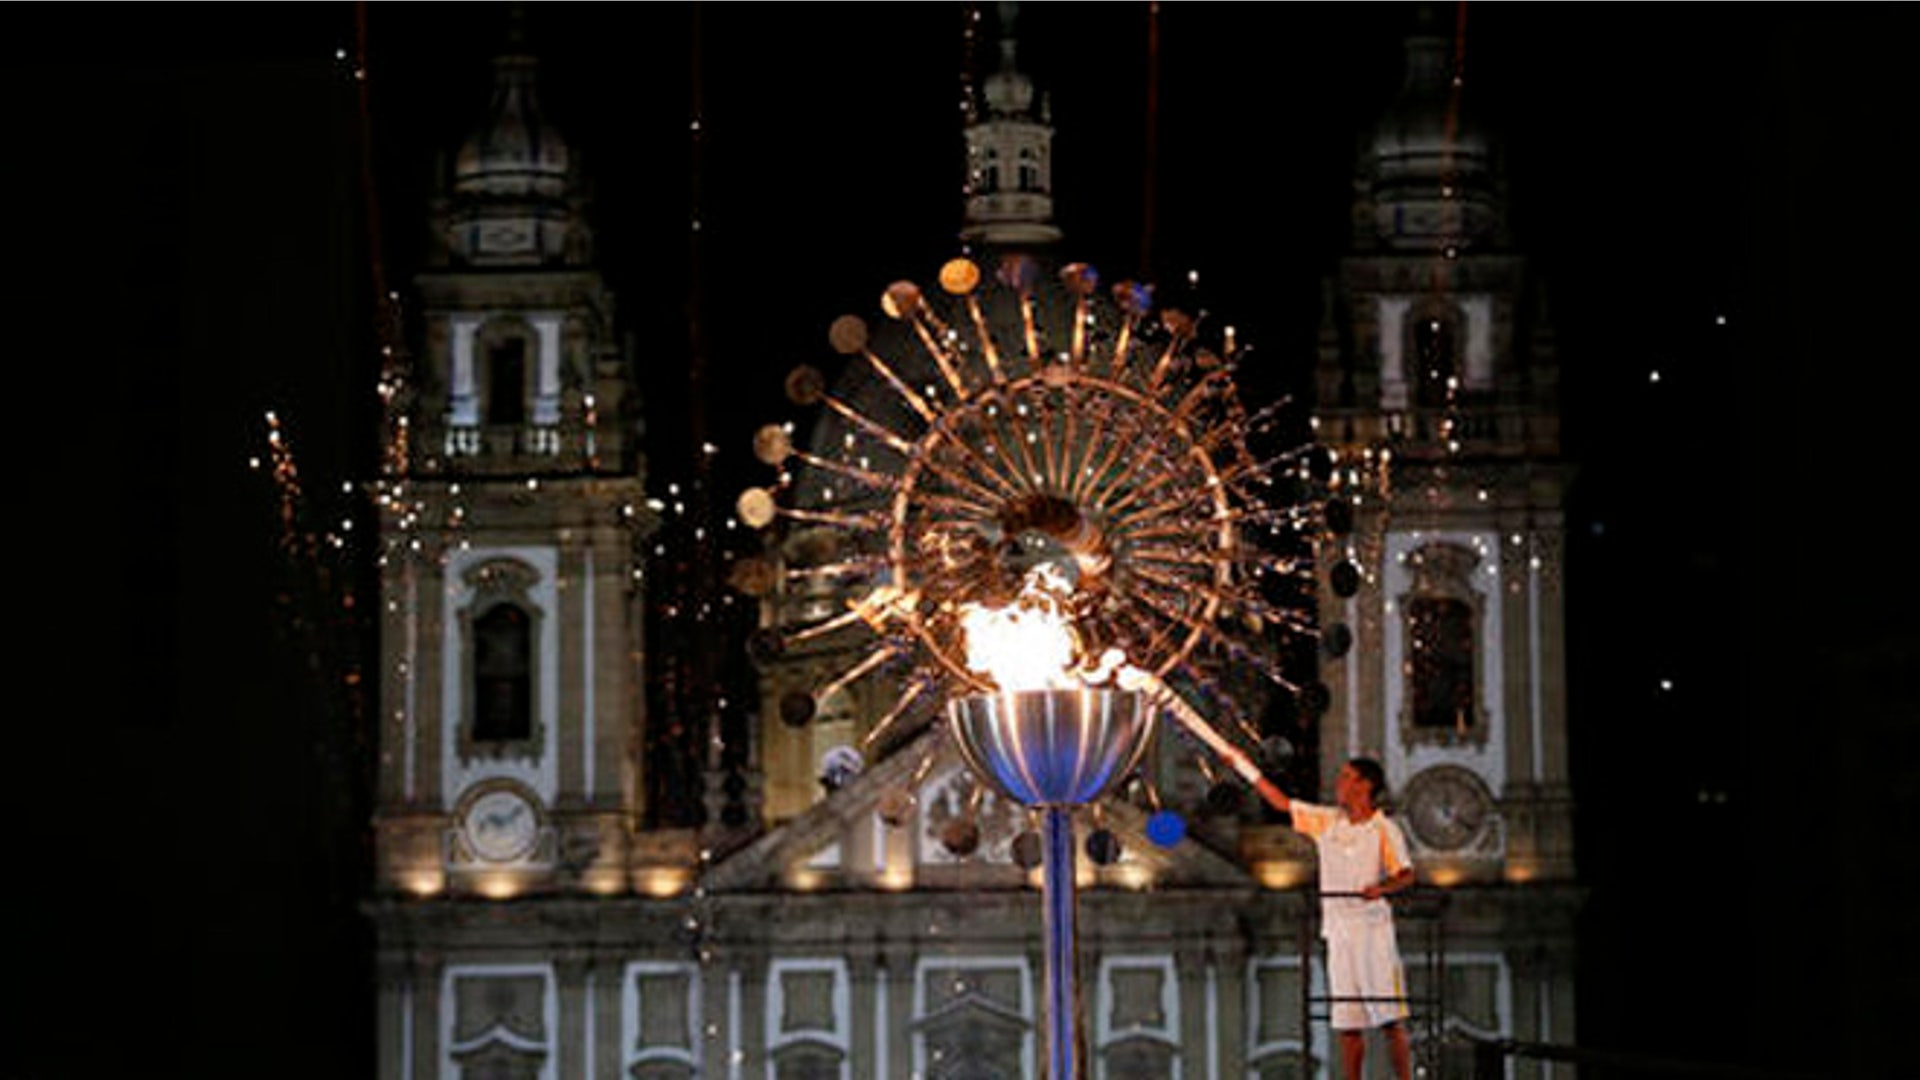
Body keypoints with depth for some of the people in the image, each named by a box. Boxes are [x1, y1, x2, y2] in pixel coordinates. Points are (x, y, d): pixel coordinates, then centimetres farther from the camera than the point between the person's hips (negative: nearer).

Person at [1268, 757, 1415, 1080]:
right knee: (1346, 1022, 6)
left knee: (1391, 1017, -8)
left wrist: (1381, 887, -32)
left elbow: (1407, 874, -12)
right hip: (1337, 929, 5)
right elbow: (1284, 804, 19)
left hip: (1373, 928, -5)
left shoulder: (1385, 829, -4)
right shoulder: (1326, 821, 12)